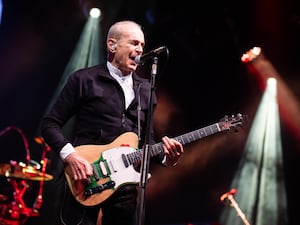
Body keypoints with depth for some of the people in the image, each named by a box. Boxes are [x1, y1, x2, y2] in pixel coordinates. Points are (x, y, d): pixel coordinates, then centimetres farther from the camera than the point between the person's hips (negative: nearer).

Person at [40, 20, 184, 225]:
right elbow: (49, 124, -2)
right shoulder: (84, 80, -1)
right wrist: (70, 154, -18)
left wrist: (164, 156, -4)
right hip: (85, 179, -5)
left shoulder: (146, 89, 14)